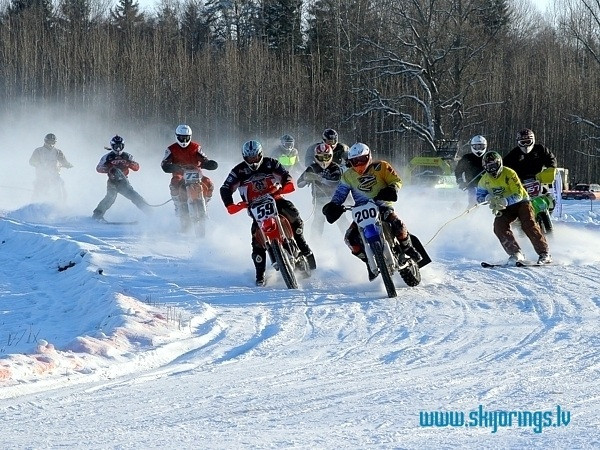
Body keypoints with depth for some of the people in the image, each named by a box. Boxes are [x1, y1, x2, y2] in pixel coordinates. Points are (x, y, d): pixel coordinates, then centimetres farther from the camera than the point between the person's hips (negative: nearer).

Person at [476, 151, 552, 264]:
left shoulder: (509, 174, -19)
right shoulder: (484, 181, -3)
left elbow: (519, 195, -23)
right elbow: (479, 197, 6)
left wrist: (505, 201, -39)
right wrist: (488, 197, -18)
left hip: (521, 202, -4)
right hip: (504, 208, 5)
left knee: (529, 225, -24)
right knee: (499, 227, -21)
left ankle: (544, 254, -22)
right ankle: (516, 253, -19)